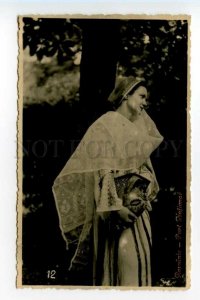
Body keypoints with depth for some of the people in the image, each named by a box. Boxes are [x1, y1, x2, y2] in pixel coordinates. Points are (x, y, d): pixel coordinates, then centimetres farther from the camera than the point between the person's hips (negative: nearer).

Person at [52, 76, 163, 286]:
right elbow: (103, 173, -17)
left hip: (137, 201, 8)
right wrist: (116, 206, -22)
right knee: (124, 256, -8)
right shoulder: (105, 126, -11)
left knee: (141, 256, 10)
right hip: (116, 200, -7)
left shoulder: (141, 123, 11)